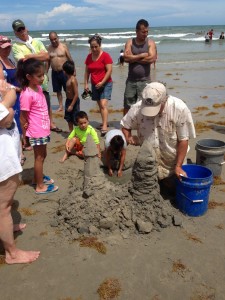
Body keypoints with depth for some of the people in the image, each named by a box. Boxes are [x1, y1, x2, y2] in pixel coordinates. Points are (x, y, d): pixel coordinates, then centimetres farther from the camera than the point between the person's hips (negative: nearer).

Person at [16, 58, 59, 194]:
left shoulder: (38, 88, 3)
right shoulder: (27, 95, -24)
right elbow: (23, 118, -18)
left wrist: (49, 123, 12)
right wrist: (25, 136, -13)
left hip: (43, 130, 8)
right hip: (36, 132, -8)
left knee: (42, 155, 21)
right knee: (39, 157, 4)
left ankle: (37, 178, 39)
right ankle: (40, 186, 19)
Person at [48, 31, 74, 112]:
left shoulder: (64, 46, -3)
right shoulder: (49, 48, 5)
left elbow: (70, 59, -2)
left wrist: (73, 70, -6)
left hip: (64, 72, -3)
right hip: (55, 73, 3)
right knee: (58, 91, 9)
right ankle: (60, 106, 20)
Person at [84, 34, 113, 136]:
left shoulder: (105, 56, -10)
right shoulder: (89, 57, 6)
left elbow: (109, 71, -14)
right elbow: (87, 71, 12)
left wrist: (102, 82, -20)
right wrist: (86, 84, 5)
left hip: (105, 84, -6)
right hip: (95, 85, 6)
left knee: (103, 105, -17)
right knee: (100, 105, 11)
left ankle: (104, 127, -21)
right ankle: (105, 122, 24)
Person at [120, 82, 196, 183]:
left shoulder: (180, 109, -22)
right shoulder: (137, 108, -17)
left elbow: (183, 140, -15)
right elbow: (125, 125, 0)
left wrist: (178, 166, -13)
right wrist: (128, 137, -22)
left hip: (173, 163, -1)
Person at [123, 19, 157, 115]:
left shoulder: (150, 43, 2)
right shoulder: (130, 42, 5)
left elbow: (152, 58, -15)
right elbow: (126, 58, -10)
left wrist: (133, 58, -8)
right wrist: (142, 55, -11)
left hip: (145, 80, -2)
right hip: (131, 80, 2)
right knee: (127, 106, 9)